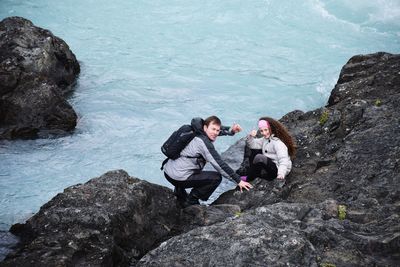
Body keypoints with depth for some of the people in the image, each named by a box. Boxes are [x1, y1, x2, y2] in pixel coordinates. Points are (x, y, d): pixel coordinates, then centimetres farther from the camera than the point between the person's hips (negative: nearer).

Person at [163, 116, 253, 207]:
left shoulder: (197, 132, 7)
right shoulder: (204, 142, -19)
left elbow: (218, 130, 24)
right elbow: (219, 164, -17)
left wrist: (231, 130, 5)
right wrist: (238, 180, -11)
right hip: (178, 177, -9)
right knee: (216, 178, -5)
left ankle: (180, 191, 28)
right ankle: (191, 201, 2)